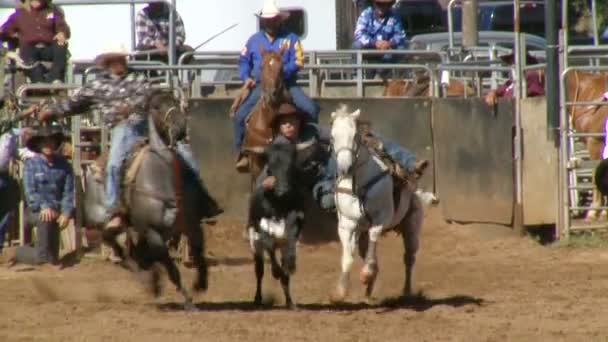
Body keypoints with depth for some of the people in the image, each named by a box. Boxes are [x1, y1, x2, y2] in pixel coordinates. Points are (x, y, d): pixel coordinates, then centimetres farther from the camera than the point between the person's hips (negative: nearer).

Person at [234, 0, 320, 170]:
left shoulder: (290, 39, 1)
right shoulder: (254, 40, 9)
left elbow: (297, 62, -8)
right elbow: (244, 61, 18)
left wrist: (281, 71, -23)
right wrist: (246, 77, -1)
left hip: (286, 84, -1)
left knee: (311, 109, -20)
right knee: (240, 115, -17)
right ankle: (242, 153, -5)